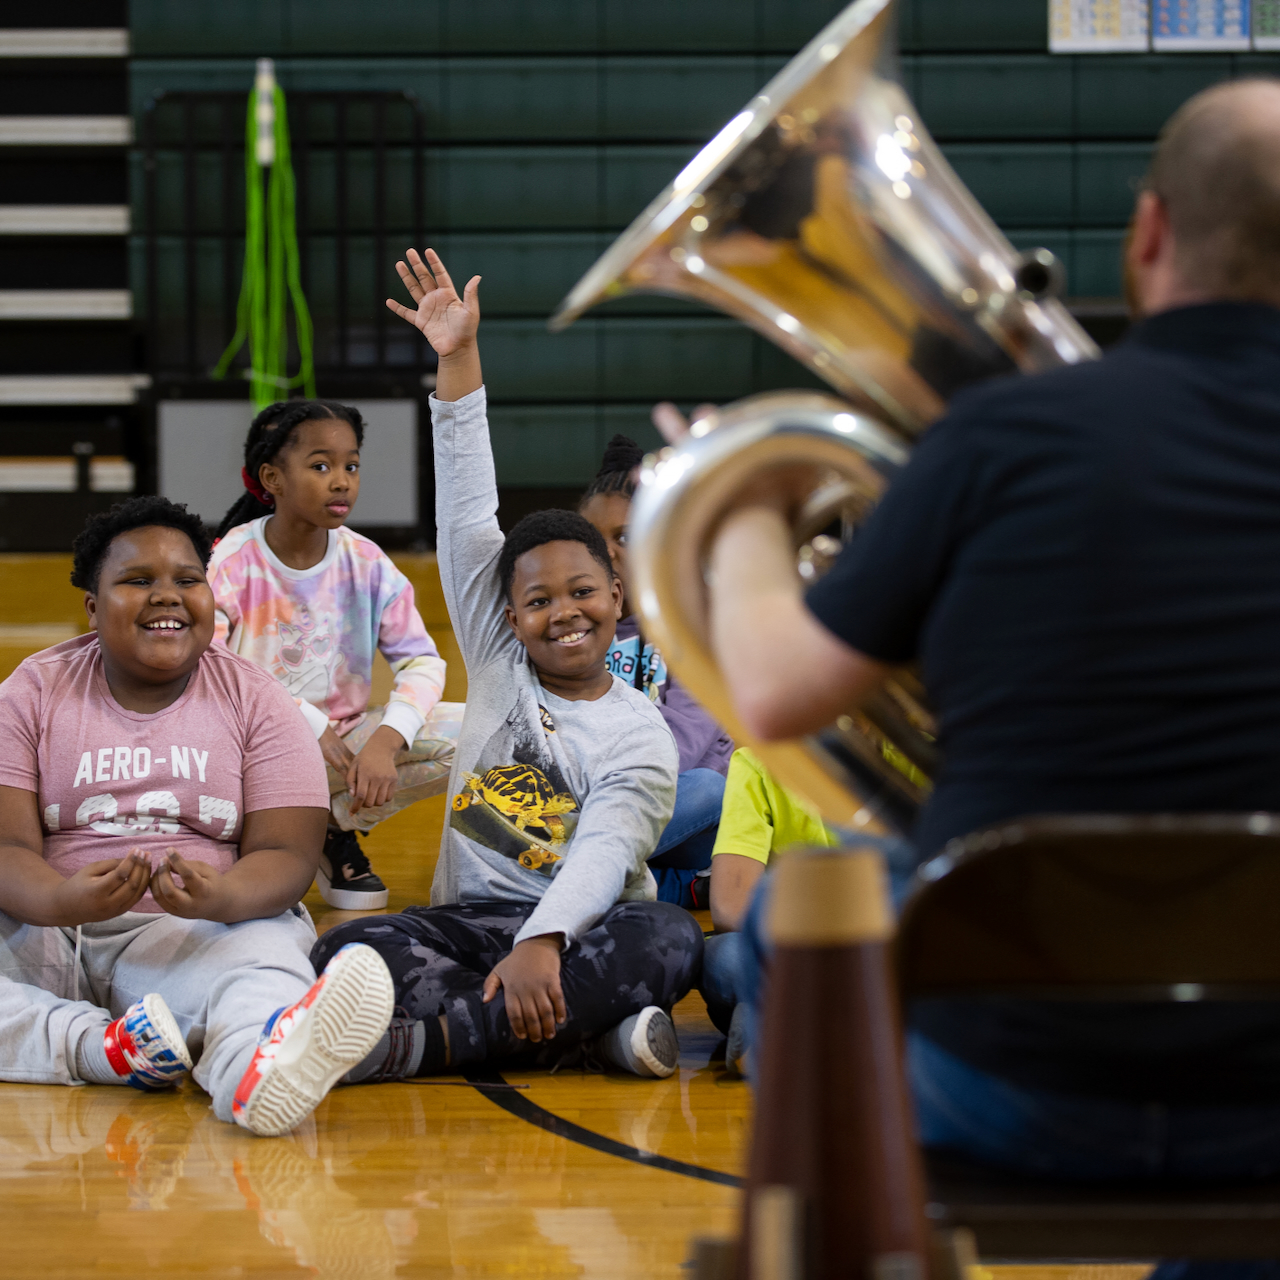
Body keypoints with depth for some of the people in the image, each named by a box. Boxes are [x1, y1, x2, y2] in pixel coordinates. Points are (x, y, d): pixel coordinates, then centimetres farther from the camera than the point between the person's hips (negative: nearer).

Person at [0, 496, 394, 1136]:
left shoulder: (254, 701, 7)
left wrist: (220, 898, -27)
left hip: (196, 936, -2)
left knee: (260, 960, -37)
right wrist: (63, 901, -28)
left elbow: (286, 854, -2)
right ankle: (104, 1046, -46)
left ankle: (253, 1068, -71)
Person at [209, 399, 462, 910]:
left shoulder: (367, 565, -3)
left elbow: (421, 661, -4)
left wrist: (386, 740, -23)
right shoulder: (232, 563, -13)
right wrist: (306, 721, -27)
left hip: (346, 741, 4)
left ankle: (336, 825, 3)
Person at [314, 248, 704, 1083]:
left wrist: (541, 944, -40)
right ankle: (589, 1030, -38)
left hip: (581, 930, -2)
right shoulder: (499, 662, 9)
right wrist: (459, 359, -3)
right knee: (345, 954, -27)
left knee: (669, 937, -36)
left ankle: (419, 1042, -44)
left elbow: (601, 857, -20)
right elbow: (468, 513, 3)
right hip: (471, 920, 3)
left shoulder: (640, 735, -2)